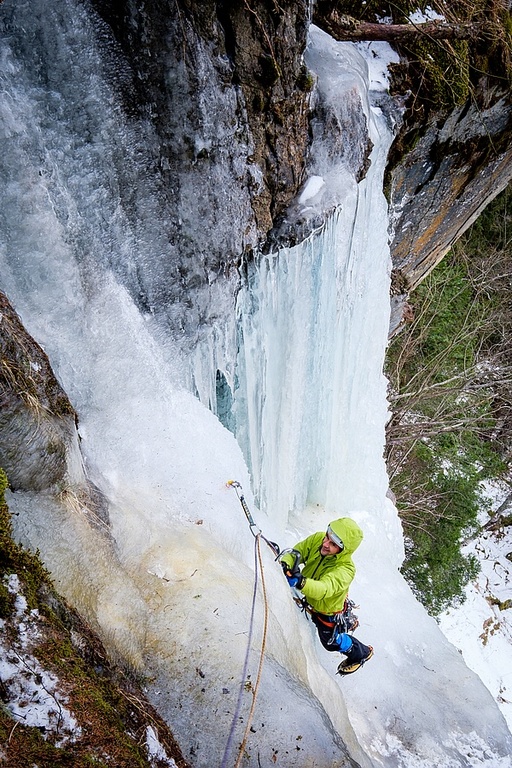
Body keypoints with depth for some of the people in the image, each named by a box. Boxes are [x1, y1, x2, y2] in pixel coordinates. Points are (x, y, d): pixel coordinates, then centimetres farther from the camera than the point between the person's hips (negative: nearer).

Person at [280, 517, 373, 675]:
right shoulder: (317, 539, -25)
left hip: (328, 611, -5)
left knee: (332, 642, 18)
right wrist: (285, 564, -45)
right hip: (308, 599, 5)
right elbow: (295, 552, -22)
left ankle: (362, 654, 46)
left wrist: (301, 582, -73)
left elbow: (324, 589, -55)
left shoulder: (345, 569, -41)